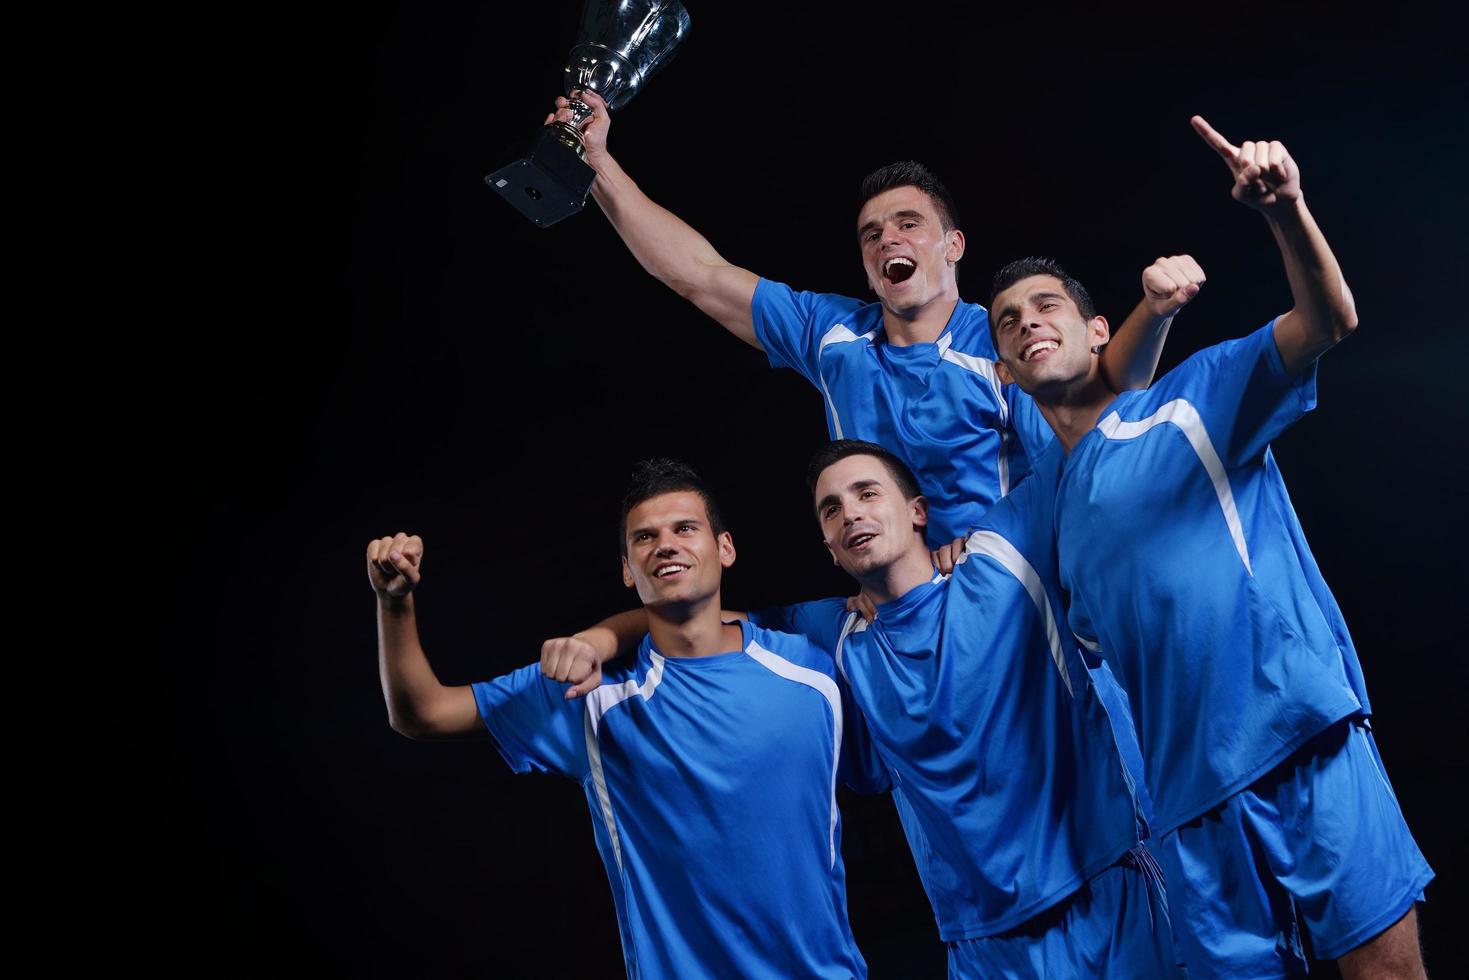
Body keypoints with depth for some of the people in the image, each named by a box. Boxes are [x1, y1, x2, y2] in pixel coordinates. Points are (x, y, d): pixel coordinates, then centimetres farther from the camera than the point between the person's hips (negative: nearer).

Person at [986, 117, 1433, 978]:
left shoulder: (1193, 398, 4)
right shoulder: (1041, 498, 17)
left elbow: (1328, 321, -13)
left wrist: (1287, 212, -31)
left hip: (1306, 736, -4)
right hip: (1191, 789, 5)